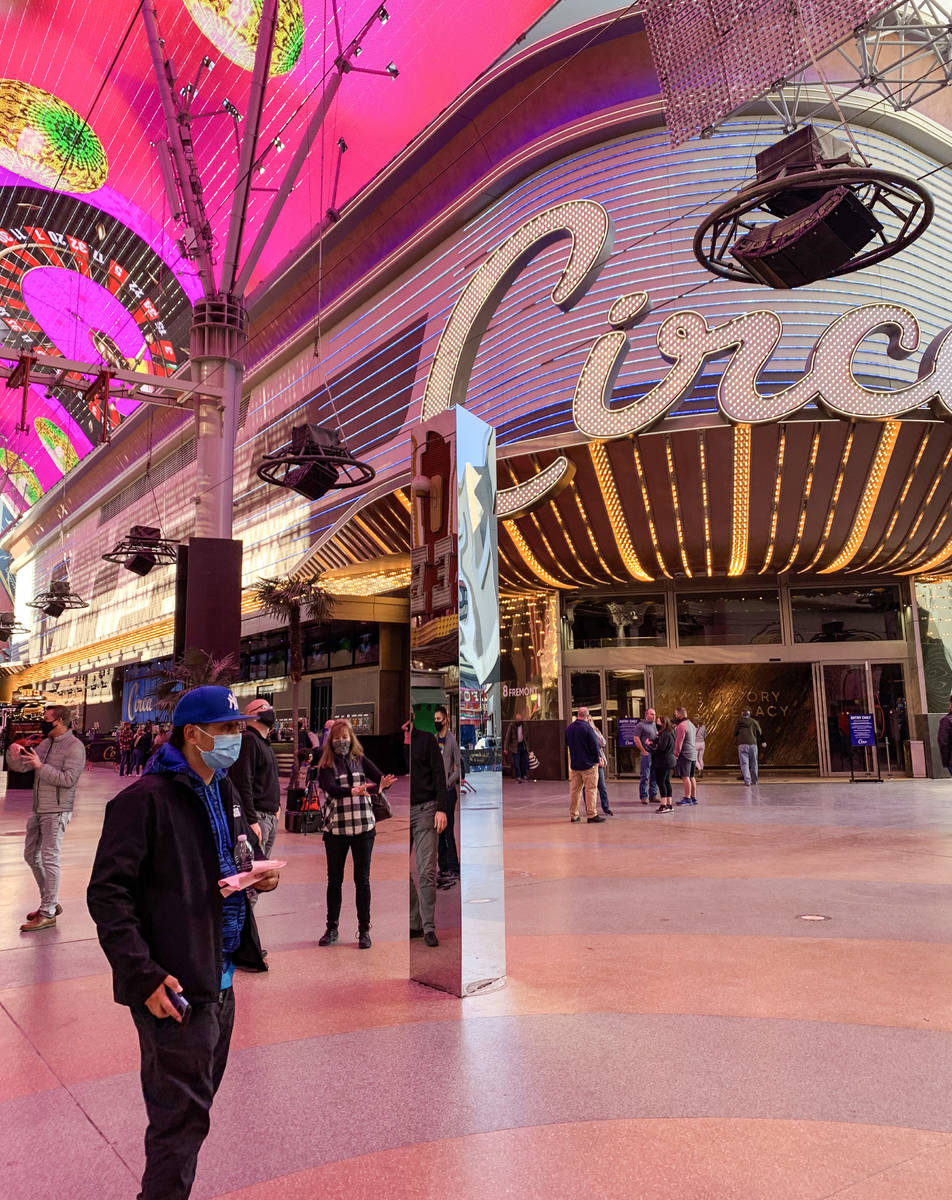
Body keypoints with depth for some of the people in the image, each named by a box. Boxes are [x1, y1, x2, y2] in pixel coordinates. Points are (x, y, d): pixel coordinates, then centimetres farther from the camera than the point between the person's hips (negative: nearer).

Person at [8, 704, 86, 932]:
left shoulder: (74, 746, -14)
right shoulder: (46, 743, 11)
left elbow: (68, 779, -22)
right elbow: (20, 767, 10)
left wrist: (40, 766, -22)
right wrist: (14, 754, -11)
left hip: (56, 811, -9)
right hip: (38, 808, 9)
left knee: (49, 859, -5)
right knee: (31, 855, 16)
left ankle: (47, 914, 4)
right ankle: (51, 902, 28)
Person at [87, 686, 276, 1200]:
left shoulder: (224, 793, 11)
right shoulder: (145, 799, -16)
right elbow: (107, 893, -18)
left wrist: (260, 873, 2)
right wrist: (144, 976, -23)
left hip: (219, 980, 9)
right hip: (175, 989, -8)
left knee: (192, 1109, 21)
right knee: (181, 1117, 2)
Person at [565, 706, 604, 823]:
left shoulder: (569, 728, 5)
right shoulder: (587, 727, -15)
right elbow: (594, 745, -13)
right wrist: (596, 760, -2)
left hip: (574, 765, 6)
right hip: (588, 764, -6)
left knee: (574, 789, 10)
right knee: (590, 789, -2)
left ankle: (573, 815, 14)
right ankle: (592, 815, -2)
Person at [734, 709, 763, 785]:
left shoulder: (738, 723, 7)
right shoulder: (754, 722, 6)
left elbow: (735, 734, 14)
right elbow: (759, 733, 16)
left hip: (742, 745, -1)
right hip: (753, 744, 1)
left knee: (744, 763, -2)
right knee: (753, 763, 14)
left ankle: (747, 780, -15)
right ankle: (754, 780, 23)